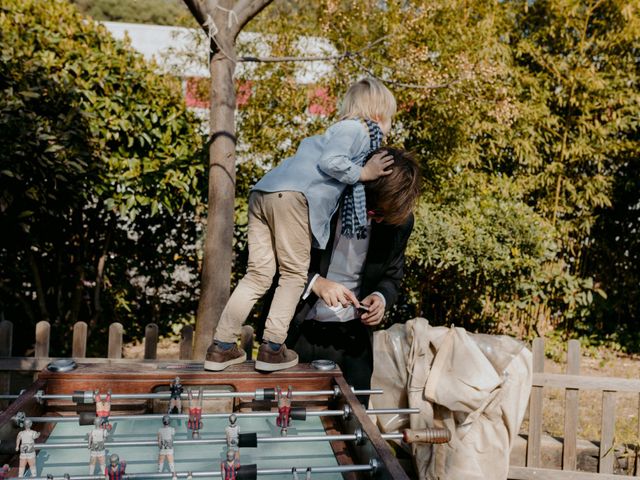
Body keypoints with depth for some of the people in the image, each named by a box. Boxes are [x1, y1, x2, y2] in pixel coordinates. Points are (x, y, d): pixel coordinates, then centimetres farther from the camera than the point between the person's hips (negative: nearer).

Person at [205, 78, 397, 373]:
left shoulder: (338, 130, 35)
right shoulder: (356, 128, 7)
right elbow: (329, 161, -9)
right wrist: (362, 173, 4)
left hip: (261, 193, 9)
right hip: (293, 195, -9)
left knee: (259, 274, 8)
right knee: (294, 273, 2)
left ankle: (222, 348, 8)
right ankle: (272, 349, -1)